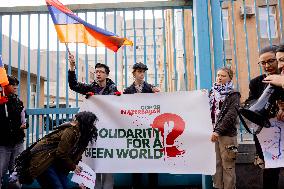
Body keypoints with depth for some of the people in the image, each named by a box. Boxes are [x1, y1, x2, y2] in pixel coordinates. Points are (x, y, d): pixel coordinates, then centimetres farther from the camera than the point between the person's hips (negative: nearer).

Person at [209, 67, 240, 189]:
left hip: (227, 134, -4)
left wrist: (218, 131, -19)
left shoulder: (233, 95, -2)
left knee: (228, 165, 1)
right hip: (213, 133, 4)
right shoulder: (211, 93, 13)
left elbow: (231, 115, -13)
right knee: (216, 164, 9)